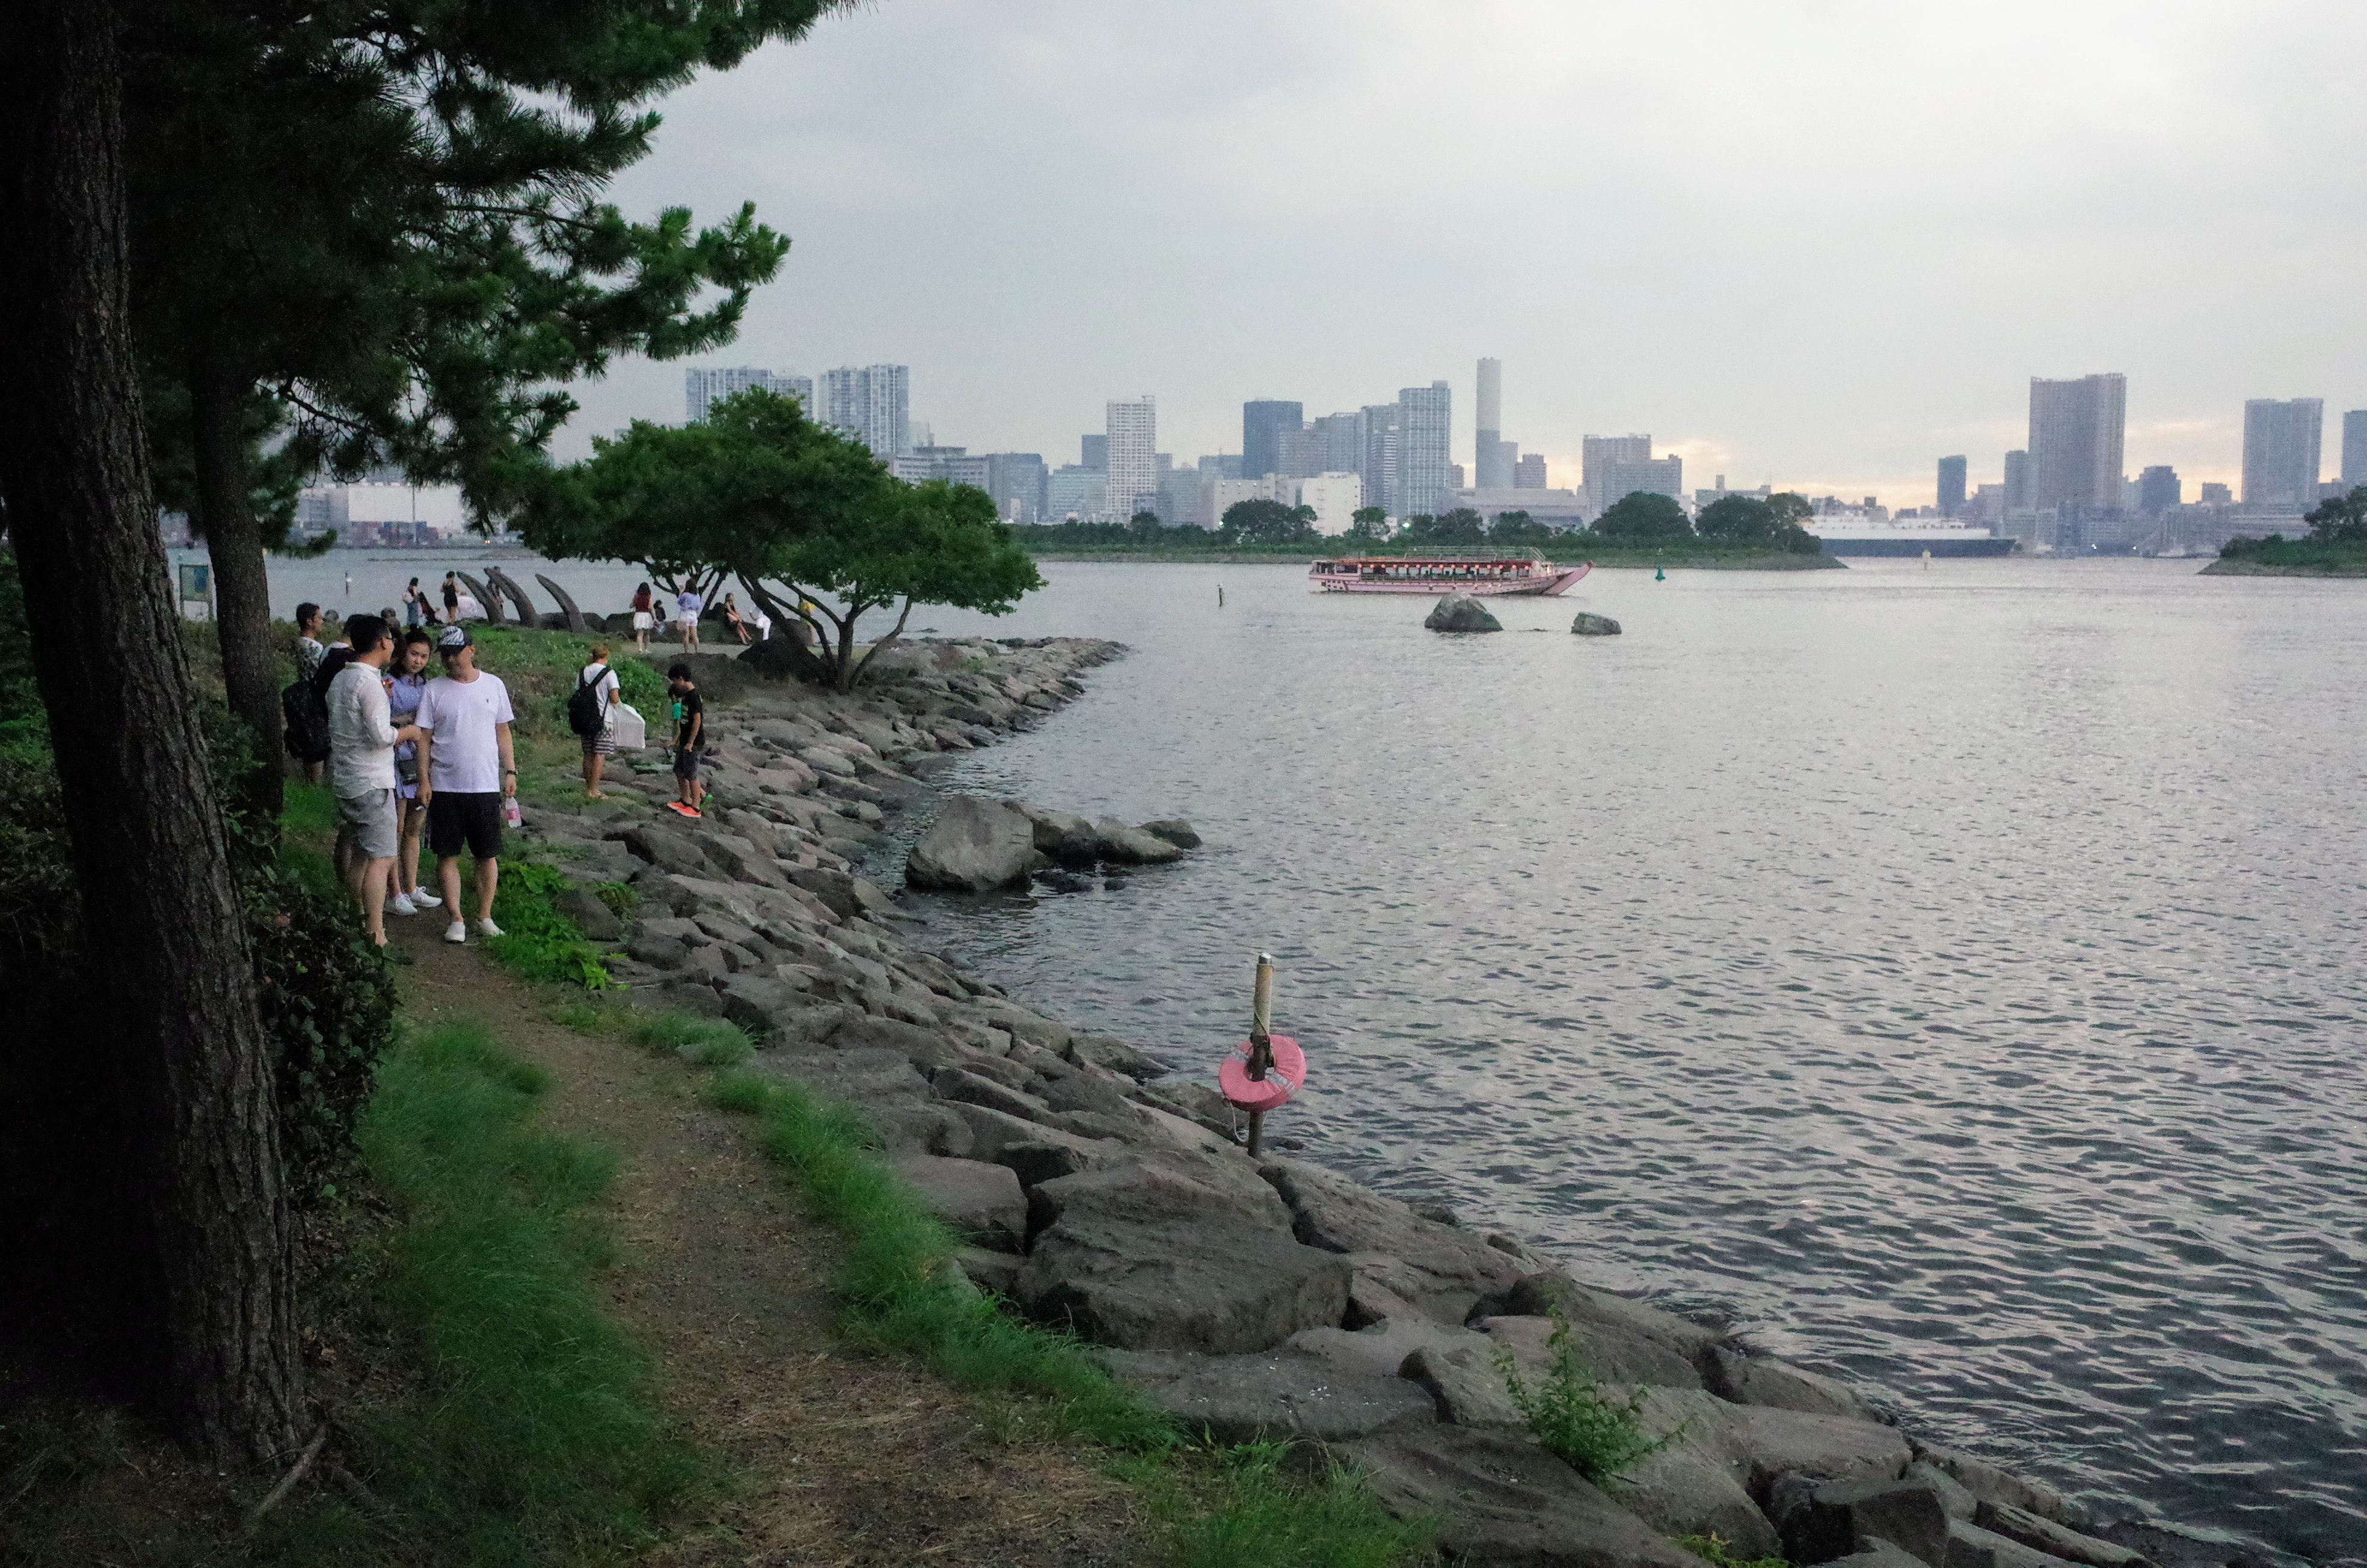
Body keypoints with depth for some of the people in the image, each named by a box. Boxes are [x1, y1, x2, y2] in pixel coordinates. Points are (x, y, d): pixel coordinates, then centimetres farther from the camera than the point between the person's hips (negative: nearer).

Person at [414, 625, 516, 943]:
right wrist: (424, 781, -5)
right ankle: (456, 920, 10)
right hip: (445, 787, -1)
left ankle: (485, 917, 15)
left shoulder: (493, 685, 6)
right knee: (448, 856, 2)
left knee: (488, 855, 5)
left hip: (486, 786, 1)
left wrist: (510, 771, 4)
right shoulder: (433, 690, 1)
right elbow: (424, 738, 1)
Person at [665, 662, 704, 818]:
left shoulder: (694, 696, -17)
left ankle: (695, 808, 0)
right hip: (685, 740, 10)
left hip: (693, 741, -10)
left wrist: (690, 743, -20)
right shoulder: (686, 694, 13)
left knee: (691, 774, -5)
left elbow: (697, 720, -21)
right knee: (679, 771, 15)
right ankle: (685, 801, 26)